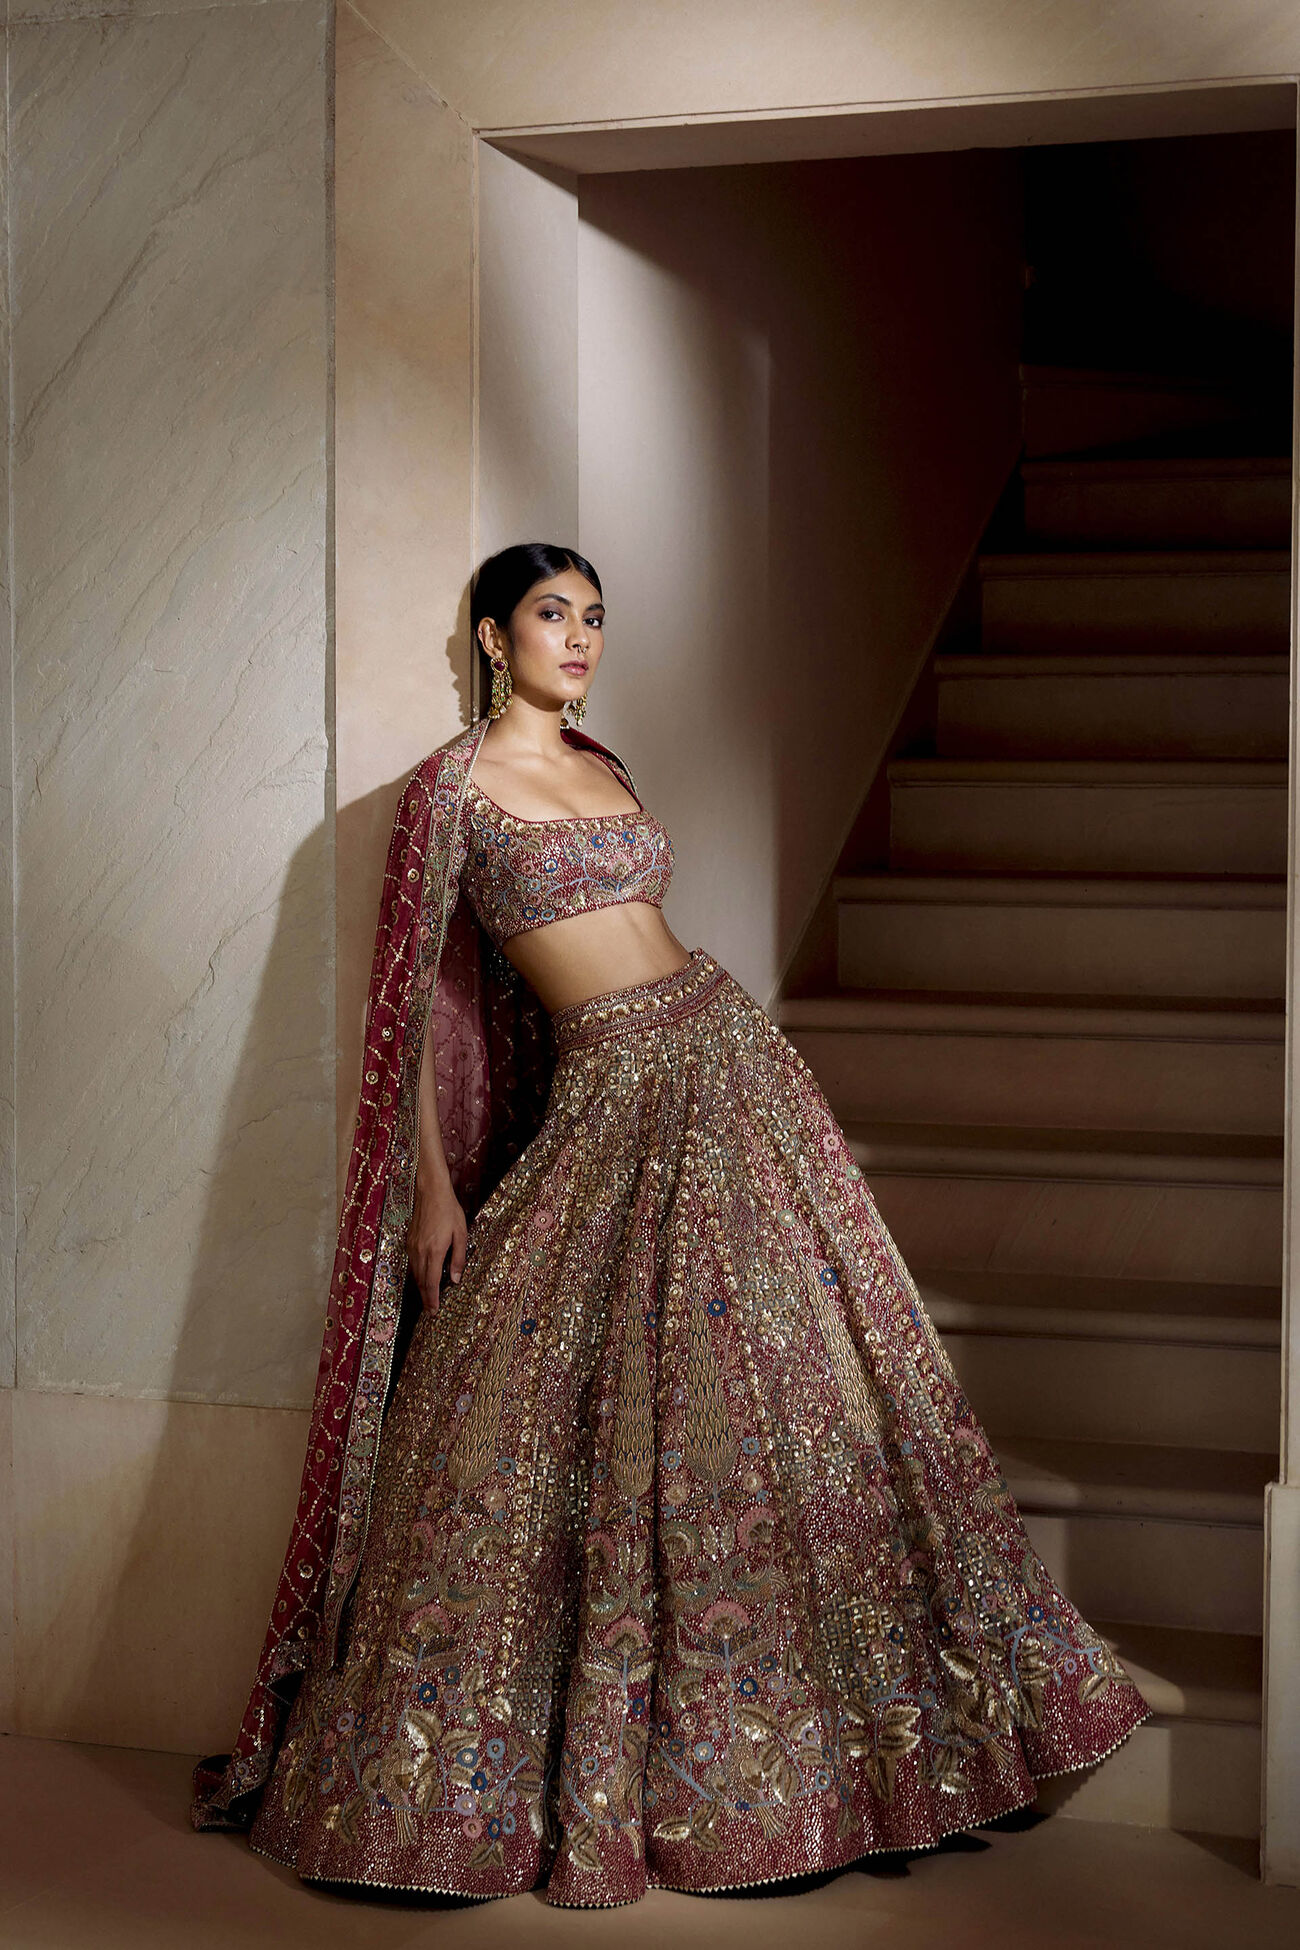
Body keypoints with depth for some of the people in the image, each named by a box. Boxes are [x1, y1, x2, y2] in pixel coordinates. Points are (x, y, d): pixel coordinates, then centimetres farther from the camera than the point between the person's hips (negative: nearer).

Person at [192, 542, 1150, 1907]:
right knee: (573, 1398, -6)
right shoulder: (454, 784, -4)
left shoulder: (605, 767, 15)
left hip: (728, 1054, 6)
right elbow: (416, 990, -6)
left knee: (773, 1374, 7)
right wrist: (432, 1183, -10)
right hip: (604, 1099, -6)